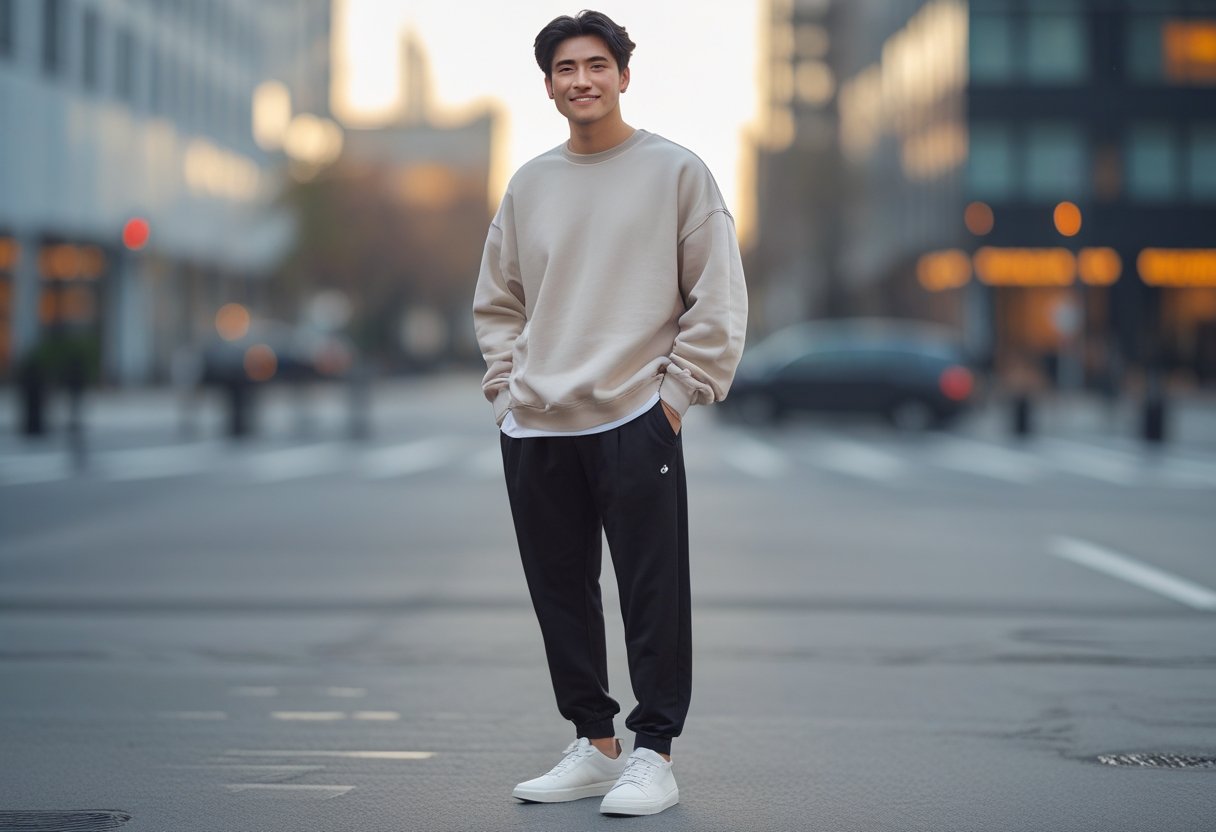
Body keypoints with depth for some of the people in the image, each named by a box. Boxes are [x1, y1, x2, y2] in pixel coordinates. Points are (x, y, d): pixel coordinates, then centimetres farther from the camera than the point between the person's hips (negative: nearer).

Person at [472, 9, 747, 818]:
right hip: (534, 429, 5)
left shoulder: (676, 171, 0)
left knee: (653, 595, -5)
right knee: (560, 593, 9)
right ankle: (595, 744, 20)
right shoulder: (528, 184, 13)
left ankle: (654, 755, 4)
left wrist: (678, 391, -7)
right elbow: (497, 302, 21)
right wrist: (507, 384, 9)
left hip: (635, 420, -5)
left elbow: (719, 298, -2)